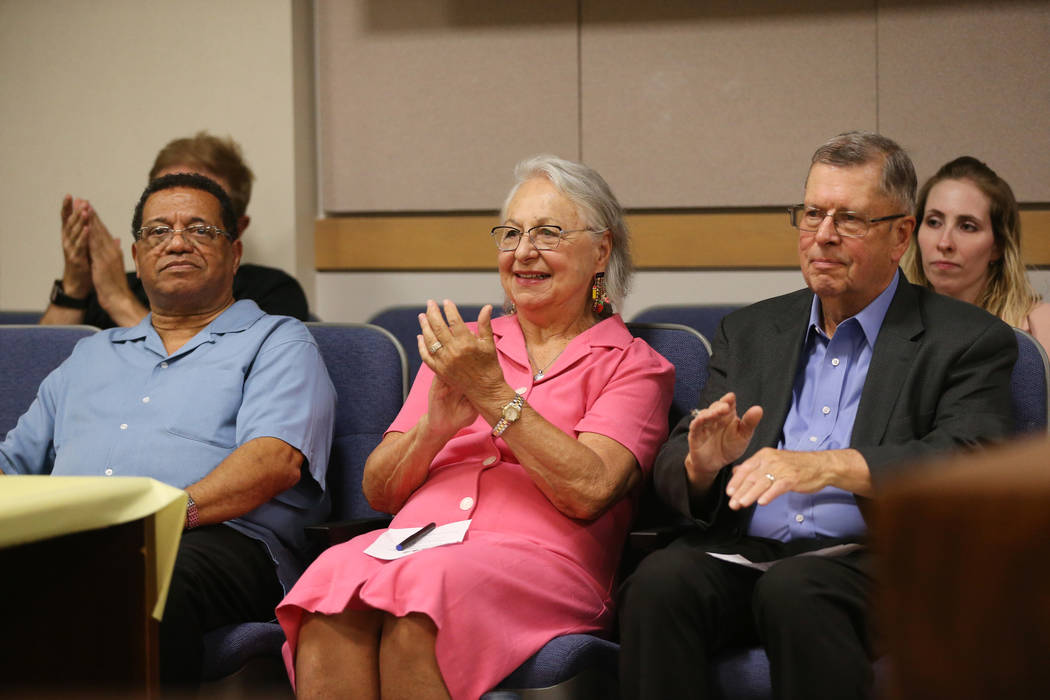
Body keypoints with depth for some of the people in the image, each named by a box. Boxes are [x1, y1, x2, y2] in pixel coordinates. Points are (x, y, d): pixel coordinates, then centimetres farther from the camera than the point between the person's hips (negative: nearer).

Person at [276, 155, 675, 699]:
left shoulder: (632, 364, 13)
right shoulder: (459, 347, 25)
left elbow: (590, 491, -6)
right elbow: (379, 492, 17)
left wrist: (492, 392, -8)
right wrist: (436, 425, -4)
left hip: (537, 558, -3)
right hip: (416, 540, 4)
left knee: (421, 588, -36)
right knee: (335, 578, -32)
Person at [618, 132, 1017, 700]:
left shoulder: (969, 342, 8)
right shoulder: (750, 332, 22)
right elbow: (671, 472, 16)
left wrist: (832, 467, -24)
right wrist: (701, 465, -10)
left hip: (868, 565, -3)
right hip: (743, 556, 4)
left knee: (793, 588, -36)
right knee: (660, 581, -29)